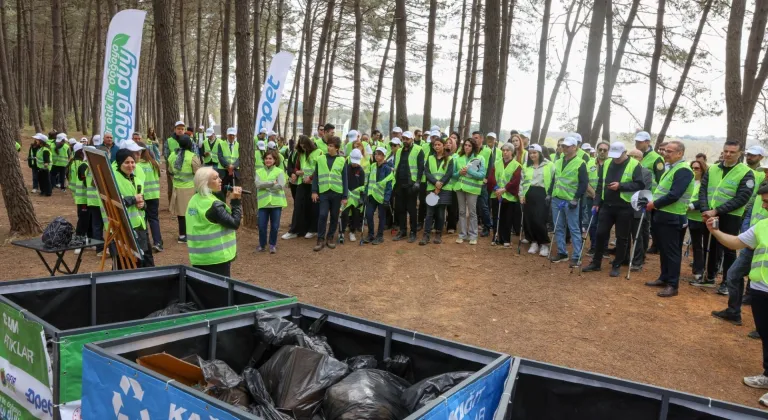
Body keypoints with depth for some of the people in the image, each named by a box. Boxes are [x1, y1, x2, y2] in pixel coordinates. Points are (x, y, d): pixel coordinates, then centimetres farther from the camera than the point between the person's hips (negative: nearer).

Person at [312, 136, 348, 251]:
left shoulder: (342, 160, 2)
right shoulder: (320, 159, 5)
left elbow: (344, 179, 3)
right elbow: (316, 176, 7)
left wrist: (345, 196, 0)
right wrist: (314, 191, -1)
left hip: (337, 192, 0)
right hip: (324, 192, 0)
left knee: (334, 216, 8)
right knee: (322, 215, -7)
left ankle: (330, 237, 21)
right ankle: (320, 239, 0)